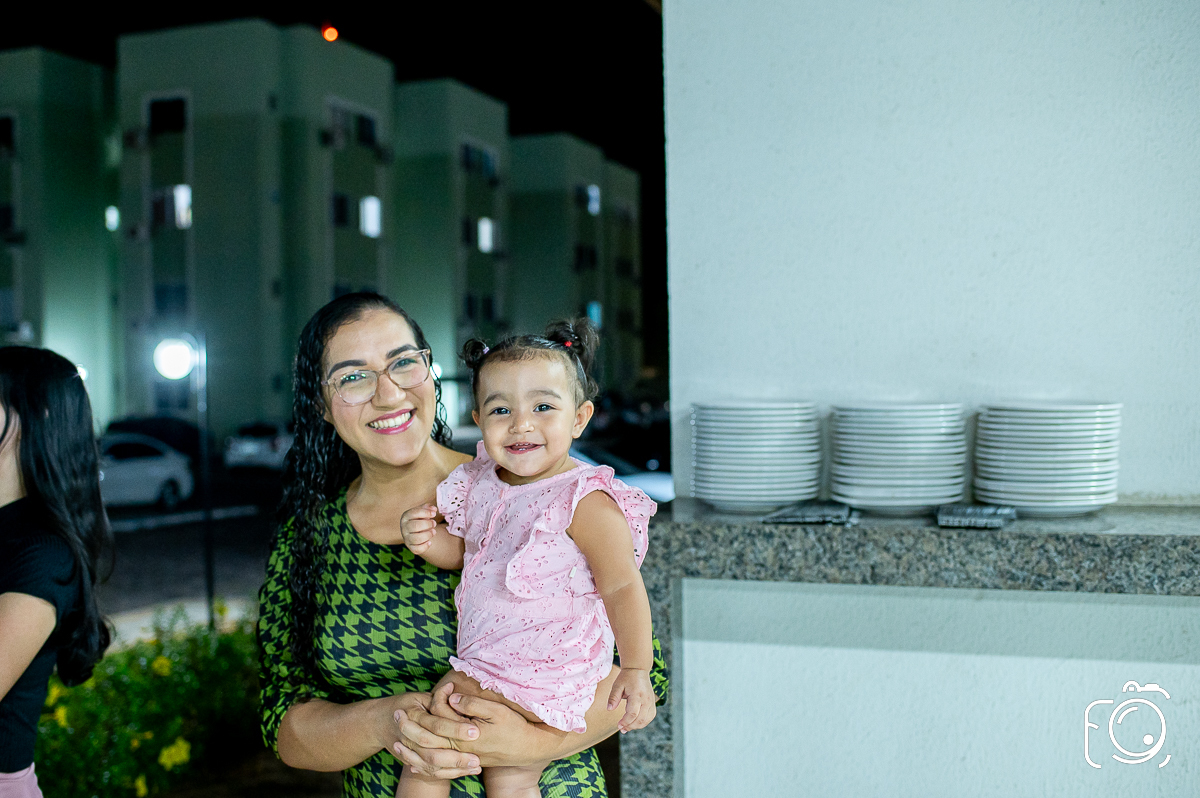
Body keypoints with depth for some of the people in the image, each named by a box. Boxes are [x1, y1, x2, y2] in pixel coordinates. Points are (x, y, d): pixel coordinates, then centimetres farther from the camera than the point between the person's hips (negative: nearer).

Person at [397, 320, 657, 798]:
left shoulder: (585, 502, -17)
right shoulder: (482, 482, 4)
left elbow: (622, 587, -16)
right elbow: (461, 549, 17)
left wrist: (635, 671, -18)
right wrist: (427, 539, -4)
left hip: (544, 677, -6)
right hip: (483, 662, 6)